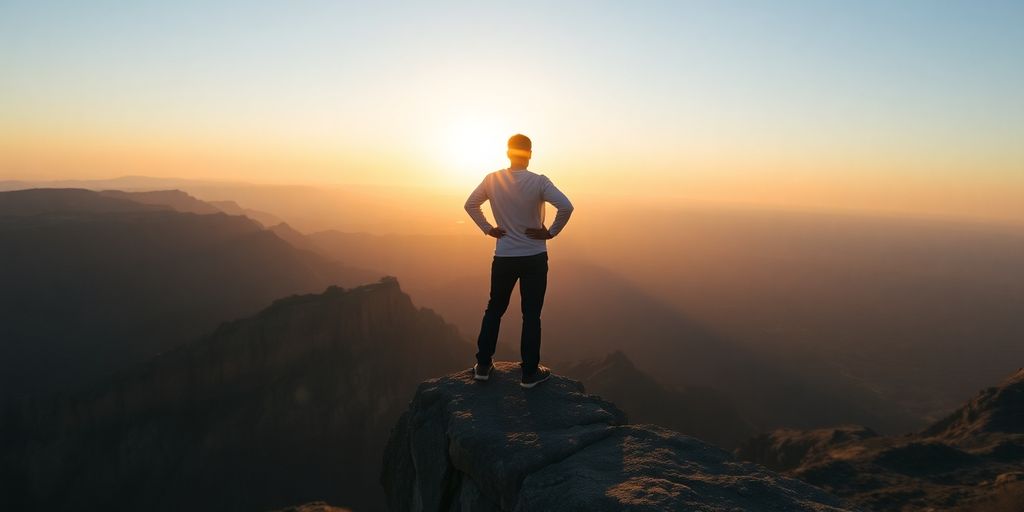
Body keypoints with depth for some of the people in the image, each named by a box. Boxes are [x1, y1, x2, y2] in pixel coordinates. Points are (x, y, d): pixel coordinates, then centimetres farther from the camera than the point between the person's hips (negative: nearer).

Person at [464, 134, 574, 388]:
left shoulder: (492, 179, -3)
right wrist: (551, 232, -10)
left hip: (503, 258, 3)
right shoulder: (539, 182, -12)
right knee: (531, 315, 6)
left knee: (494, 309, 17)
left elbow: (470, 204, 7)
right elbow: (566, 207, -22)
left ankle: (482, 365, 21)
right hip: (534, 258, -2)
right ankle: (530, 373, 12)